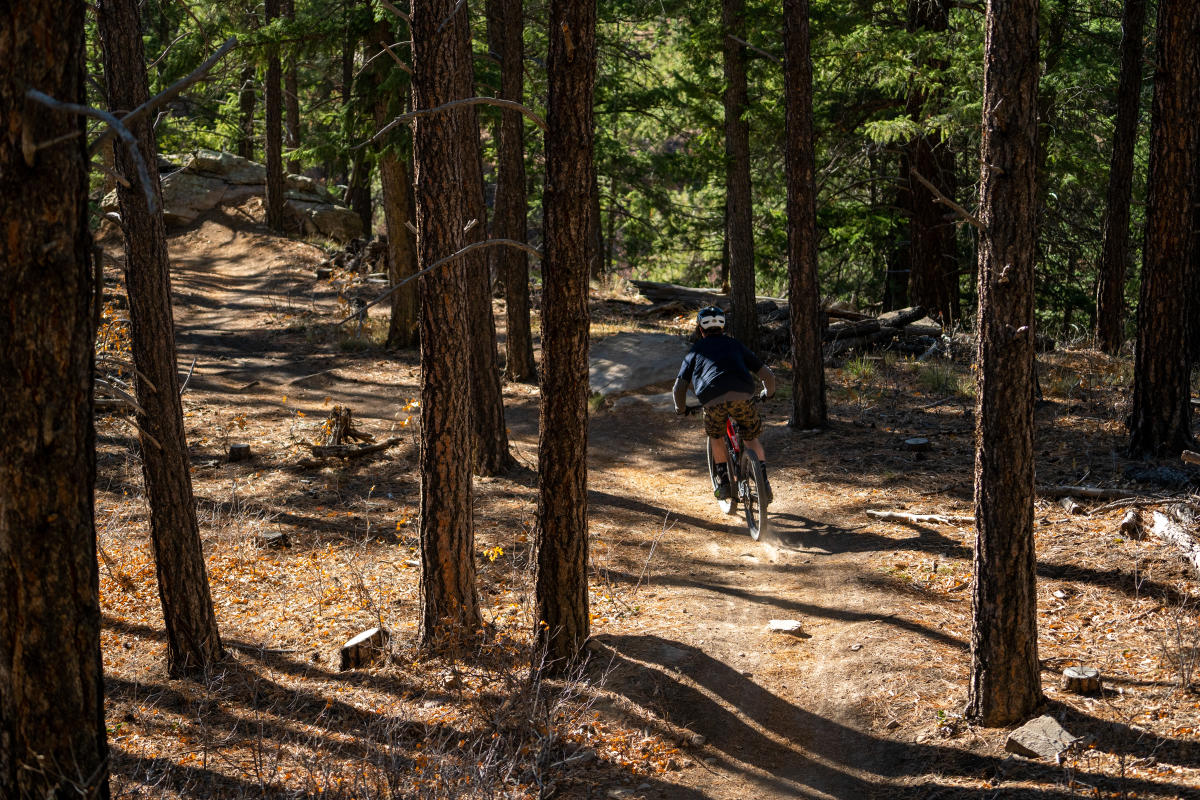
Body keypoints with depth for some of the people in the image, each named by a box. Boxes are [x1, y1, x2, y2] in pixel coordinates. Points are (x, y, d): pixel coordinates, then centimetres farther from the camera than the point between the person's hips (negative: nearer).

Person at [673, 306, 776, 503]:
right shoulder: (735, 345, 28)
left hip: (712, 402, -1)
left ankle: (724, 482, 23)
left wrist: (681, 408, 42)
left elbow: (678, 388, 22)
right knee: (751, 438, 24)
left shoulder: (695, 351, 26)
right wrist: (769, 392, 48)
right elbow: (767, 374, 26)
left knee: (716, 437, 30)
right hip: (741, 397, 1)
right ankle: (764, 481, 10)